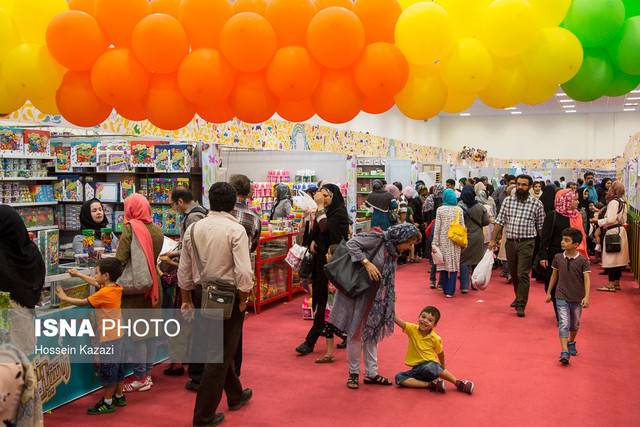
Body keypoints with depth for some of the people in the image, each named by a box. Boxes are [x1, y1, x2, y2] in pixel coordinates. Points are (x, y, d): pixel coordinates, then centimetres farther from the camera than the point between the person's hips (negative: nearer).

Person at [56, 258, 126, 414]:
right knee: (118, 367, 18)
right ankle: (119, 396, 31)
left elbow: (83, 303, -12)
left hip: (109, 338, -9)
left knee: (107, 370, 2)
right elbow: (96, 283, 18)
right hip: (118, 335, 9)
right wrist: (78, 274, 25)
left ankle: (107, 403, 12)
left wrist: (64, 297, 1)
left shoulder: (104, 293, -22)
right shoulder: (116, 288, 2)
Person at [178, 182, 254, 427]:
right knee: (220, 356, 5)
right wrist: (243, 299, -6)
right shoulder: (236, 230, -14)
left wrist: (187, 301, 16)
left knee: (222, 349, 23)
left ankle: (235, 396, 43)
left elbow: (184, 271, 6)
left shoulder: (193, 228, 1)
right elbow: (244, 272, -21)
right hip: (228, 297, -6)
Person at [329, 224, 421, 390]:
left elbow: (388, 282, 14)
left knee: (372, 333, 12)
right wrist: (367, 263, -26)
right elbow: (351, 244, -22)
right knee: (355, 333, 2)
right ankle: (353, 373, 15)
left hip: (374, 298, 8)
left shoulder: (393, 253, 7)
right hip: (357, 293, -8)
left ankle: (371, 373, 22)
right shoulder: (378, 239, -16)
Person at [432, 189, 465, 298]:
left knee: (444, 264, 10)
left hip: (443, 240, 0)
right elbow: (462, 227, 1)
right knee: (454, 264, 3)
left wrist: (435, 242, 1)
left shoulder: (440, 209, -3)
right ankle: (450, 291, 0)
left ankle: (445, 289, 17)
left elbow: (437, 227, -4)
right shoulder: (459, 210, 0)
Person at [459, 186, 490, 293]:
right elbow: (486, 221, -1)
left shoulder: (460, 207, -14)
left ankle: (464, 286, -4)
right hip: (478, 237, 3)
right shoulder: (480, 207, -4)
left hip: (464, 237, -3)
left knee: (464, 261, 3)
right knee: (476, 260, 16)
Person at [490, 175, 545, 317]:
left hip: (527, 243, -4)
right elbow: (500, 221, 6)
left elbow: (541, 227, 1)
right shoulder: (507, 201, 6)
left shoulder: (537, 204, -2)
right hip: (510, 242, 4)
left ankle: (521, 305, 1)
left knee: (523, 274, -6)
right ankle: (519, 297, 36)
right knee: (514, 273, 15)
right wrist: (493, 239, 0)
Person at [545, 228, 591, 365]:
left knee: (575, 325, 18)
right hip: (562, 297, 0)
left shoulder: (583, 261, -10)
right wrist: (549, 292, 13)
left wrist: (586, 297, -24)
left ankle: (571, 343, 44)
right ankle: (564, 352, -15)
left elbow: (586, 279, -14)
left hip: (577, 299, 0)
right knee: (563, 324, -10)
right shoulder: (558, 258, -2)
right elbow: (554, 275, 9)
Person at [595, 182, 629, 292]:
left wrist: (598, 221, -10)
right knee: (618, 258, 13)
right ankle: (617, 283, 20)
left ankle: (611, 284, 0)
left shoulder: (613, 202, -16)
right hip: (621, 231, 9)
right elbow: (623, 219, 16)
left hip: (613, 232, -9)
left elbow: (611, 219, -20)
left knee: (611, 258, -4)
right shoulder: (623, 202, 11)